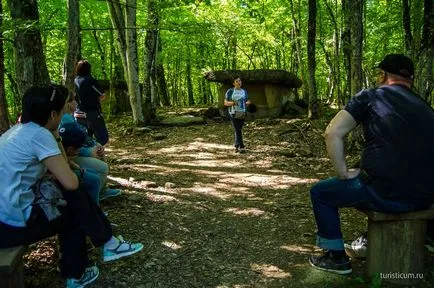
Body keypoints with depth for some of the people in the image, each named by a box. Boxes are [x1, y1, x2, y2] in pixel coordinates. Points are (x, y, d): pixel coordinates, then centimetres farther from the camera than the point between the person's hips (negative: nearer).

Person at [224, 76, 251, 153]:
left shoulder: (244, 91, 10)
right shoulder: (230, 91, -1)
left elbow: (247, 102, 13)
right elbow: (225, 103, -1)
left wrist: (248, 103, -11)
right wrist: (232, 103, -20)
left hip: (242, 113, 3)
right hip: (233, 113, -3)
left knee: (238, 130, 6)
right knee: (237, 130, -10)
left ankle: (236, 147, 17)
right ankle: (242, 147, -9)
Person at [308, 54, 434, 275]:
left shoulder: (371, 96, 0)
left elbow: (333, 133, -8)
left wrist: (343, 173, -1)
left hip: (385, 193, -6)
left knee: (320, 192, 17)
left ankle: (337, 258, 21)